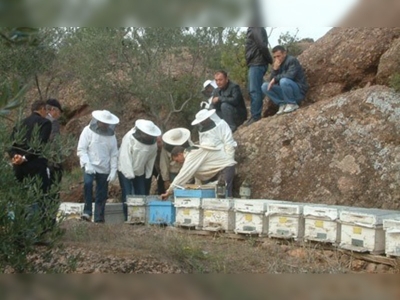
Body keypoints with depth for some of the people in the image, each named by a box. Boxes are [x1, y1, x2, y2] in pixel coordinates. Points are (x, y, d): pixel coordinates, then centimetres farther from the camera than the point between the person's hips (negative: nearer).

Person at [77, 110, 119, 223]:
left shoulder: (111, 134, 10)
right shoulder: (88, 131, -1)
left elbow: (114, 154, 10)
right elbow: (81, 150, -5)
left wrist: (113, 170, 0)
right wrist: (87, 164, -17)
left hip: (104, 169, 4)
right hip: (90, 166, -4)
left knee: (102, 195, 4)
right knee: (88, 183, -30)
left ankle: (99, 219, 12)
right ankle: (87, 211, -24)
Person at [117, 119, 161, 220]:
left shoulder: (153, 142, -7)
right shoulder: (129, 138, -21)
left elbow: (151, 158, 0)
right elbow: (125, 157, -21)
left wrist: (148, 174, -1)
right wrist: (130, 175, -23)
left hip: (140, 172, 4)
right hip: (126, 170, -4)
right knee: (127, 197, -8)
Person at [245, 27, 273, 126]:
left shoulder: (256, 29, -12)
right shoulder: (252, 29, 17)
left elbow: (262, 46, -19)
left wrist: (270, 60, -11)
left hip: (257, 64, -10)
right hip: (254, 64, 10)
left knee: (255, 90, -10)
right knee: (253, 90, 13)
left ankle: (256, 116, -9)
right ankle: (255, 115, 17)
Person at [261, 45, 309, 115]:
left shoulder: (292, 60, -12)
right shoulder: (277, 64, 9)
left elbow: (290, 75, -27)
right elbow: (271, 81, 2)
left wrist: (275, 79, -17)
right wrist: (275, 69, -13)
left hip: (299, 91, -7)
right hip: (285, 92, 7)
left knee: (283, 81, -35)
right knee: (265, 86, -5)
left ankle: (292, 104, -17)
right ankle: (282, 104, -9)